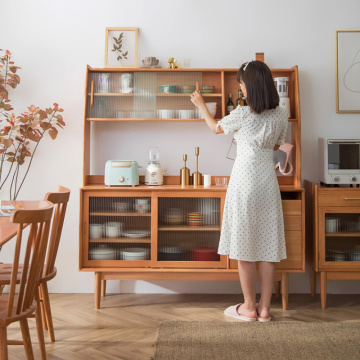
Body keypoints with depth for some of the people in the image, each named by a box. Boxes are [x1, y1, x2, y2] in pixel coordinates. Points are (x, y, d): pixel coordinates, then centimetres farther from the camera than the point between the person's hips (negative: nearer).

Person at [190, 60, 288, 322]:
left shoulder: (242, 115, -11)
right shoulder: (281, 115, 3)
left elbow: (216, 128, 8)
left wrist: (201, 105, 24)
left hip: (245, 180, -5)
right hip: (268, 181, 5)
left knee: (244, 244, 4)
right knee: (267, 244, 8)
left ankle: (249, 307, 12)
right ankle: (265, 308, 14)